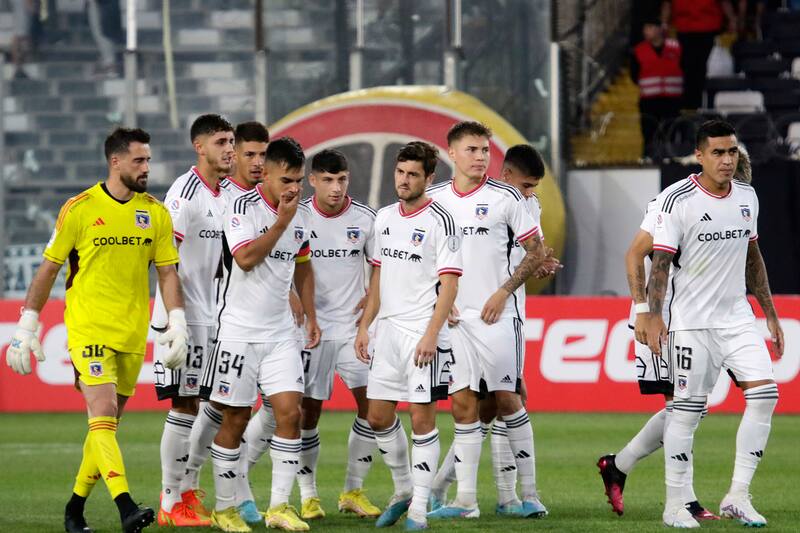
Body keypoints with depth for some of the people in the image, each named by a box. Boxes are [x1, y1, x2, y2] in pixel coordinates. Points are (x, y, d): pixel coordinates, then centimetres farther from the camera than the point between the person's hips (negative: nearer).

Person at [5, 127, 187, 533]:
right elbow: (48, 270, 1)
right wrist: (27, 328, 1)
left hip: (133, 333, 5)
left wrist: (177, 324, -2)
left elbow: (167, 272, 10)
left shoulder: (155, 213, 6)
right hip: (88, 329, -4)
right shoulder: (79, 210, -5)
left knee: (106, 424, 9)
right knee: (103, 417, -16)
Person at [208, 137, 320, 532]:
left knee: (290, 411, -6)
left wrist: (310, 316, 19)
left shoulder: (301, 215, 9)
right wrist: (282, 221, -21)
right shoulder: (243, 209, -11)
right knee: (235, 420, 0)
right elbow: (246, 258, -24)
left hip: (281, 332, 5)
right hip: (240, 331, -5)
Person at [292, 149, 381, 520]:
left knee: (371, 402, -7)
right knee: (309, 409, -1)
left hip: (354, 326, 2)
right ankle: (307, 495, 12)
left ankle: (353, 491, 6)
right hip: (311, 326, -2)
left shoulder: (364, 218, 1)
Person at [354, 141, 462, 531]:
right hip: (387, 330, 7)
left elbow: (449, 285, -12)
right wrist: (364, 326, 14)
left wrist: (431, 335, -19)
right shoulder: (384, 218, 12)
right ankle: (403, 491, 26)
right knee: (378, 416, 8)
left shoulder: (440, 221, -9)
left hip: (422, 332, -7)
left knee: (422, 418, -5)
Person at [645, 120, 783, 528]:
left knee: (764, 394, -9)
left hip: (737, 317, 5)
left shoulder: (746, 197, 9)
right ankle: (674, 505, 7)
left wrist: (770, 314, 18)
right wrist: (653, 317, -19)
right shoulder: (677, 200, -10)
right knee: (688, 410, -3)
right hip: (692, 321, -5)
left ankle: (737, 497, -3)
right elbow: (659, 261, -11)